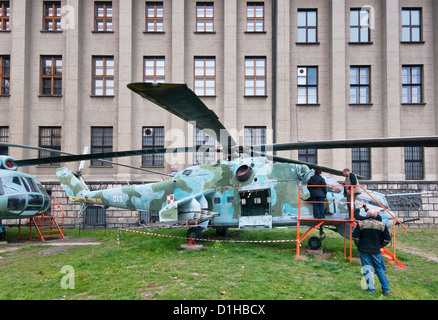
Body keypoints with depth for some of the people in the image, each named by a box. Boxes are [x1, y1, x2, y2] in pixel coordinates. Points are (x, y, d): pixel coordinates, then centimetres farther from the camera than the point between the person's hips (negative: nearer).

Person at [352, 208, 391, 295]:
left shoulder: (361, 224, -5)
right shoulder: (381, 225, -2)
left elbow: (355, 236, -7)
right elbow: (387, 239, 1)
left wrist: (359, 245, 9)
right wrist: (379, 246, 13)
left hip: (363, 250, -1)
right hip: (376, 251, 2)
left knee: (367, 268, 5)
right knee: (379, 269, 12)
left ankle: (371, 288, 2)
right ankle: (386, 290, 16)